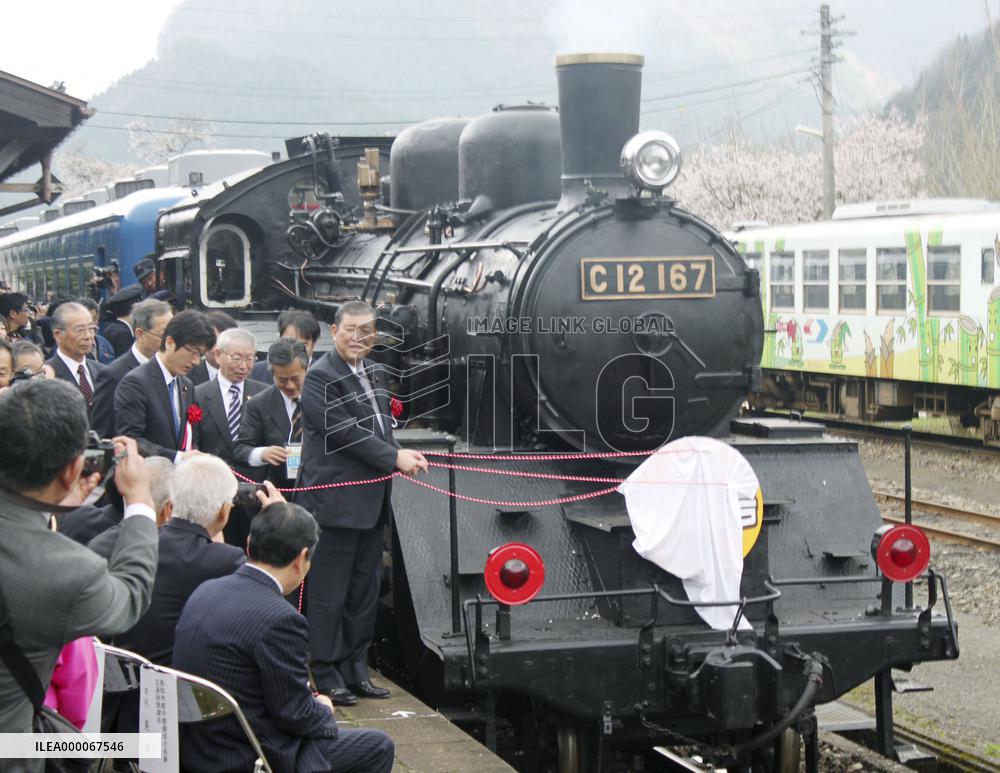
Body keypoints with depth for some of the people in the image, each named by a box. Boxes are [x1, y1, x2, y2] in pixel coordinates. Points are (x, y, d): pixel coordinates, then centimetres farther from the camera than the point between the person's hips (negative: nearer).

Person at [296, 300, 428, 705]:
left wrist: (401, 455, 5)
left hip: (371, 503, 8)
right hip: (335, 501, -8)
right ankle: (327, 674, 7)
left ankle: (356, 670, 21)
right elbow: (347, 433, -18)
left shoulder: (375, 373, 15)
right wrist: (394, 458, -15)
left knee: (365, 589, 13)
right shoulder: (321, 377, -12)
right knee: (330, 594, -1)